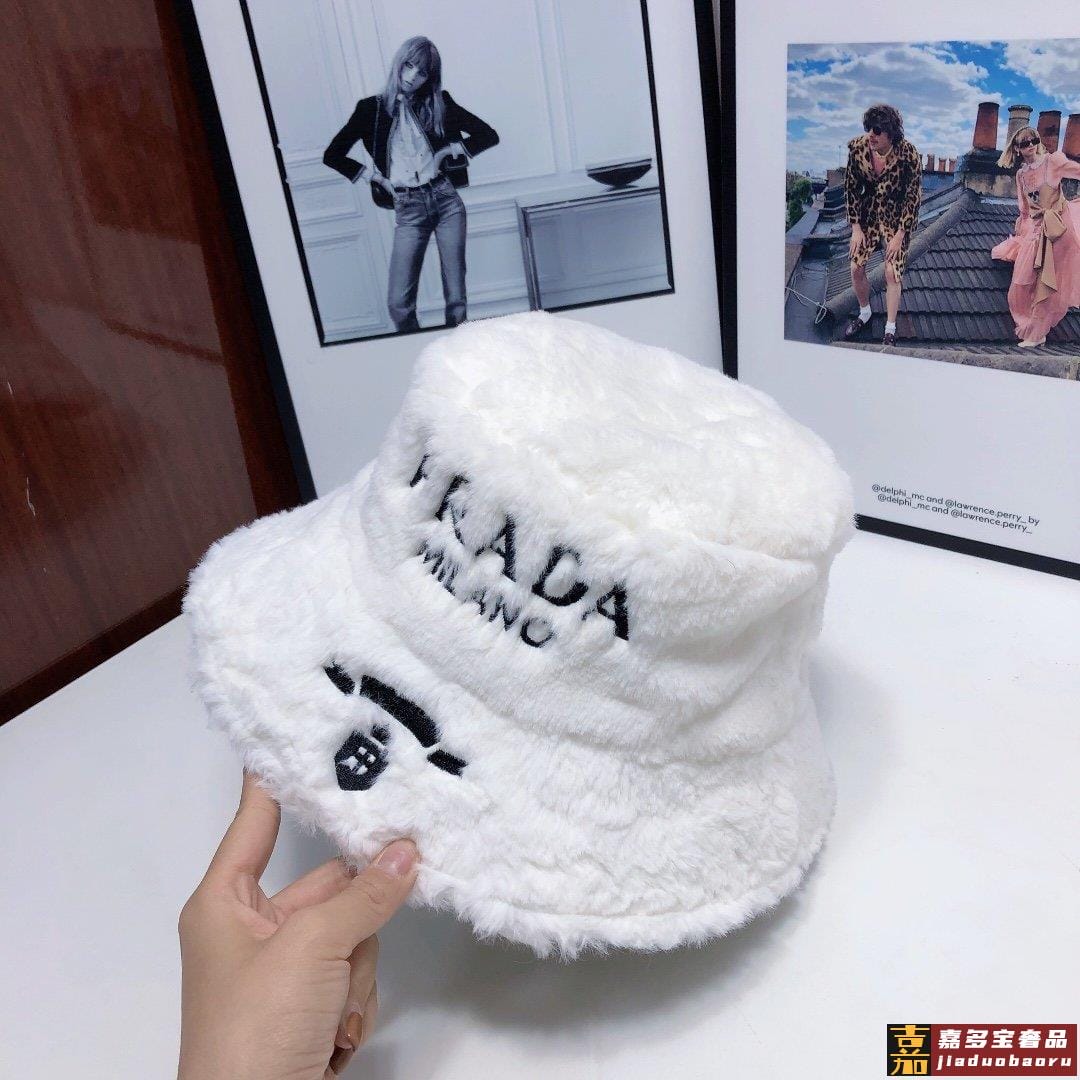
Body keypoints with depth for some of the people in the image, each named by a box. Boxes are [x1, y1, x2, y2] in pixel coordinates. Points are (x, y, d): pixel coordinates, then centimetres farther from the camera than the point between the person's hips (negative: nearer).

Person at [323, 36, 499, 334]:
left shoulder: (439, 103, 9)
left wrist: (448, 150, -1)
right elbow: (332, 156, 8)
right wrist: (375, 176, 1)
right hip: (407, 209, 0)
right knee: (398, 304, -10)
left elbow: (489, 135, 10)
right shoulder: (372, 108, 6)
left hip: (446, 200, 1)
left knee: (456, 299, -3)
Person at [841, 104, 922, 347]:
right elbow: (851, 188, -5)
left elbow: (913, 197, -16)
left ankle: (890, 331, 9)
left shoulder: (908, 155, -26)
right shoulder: (857, 147, -17)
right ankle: (864, 314, 32)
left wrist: (899, 235, -16)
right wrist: (856, 228, -6)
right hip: (868, 213, 4)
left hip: (897, 217, -3)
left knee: (892, 273, -6)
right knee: (856, 267, 4)